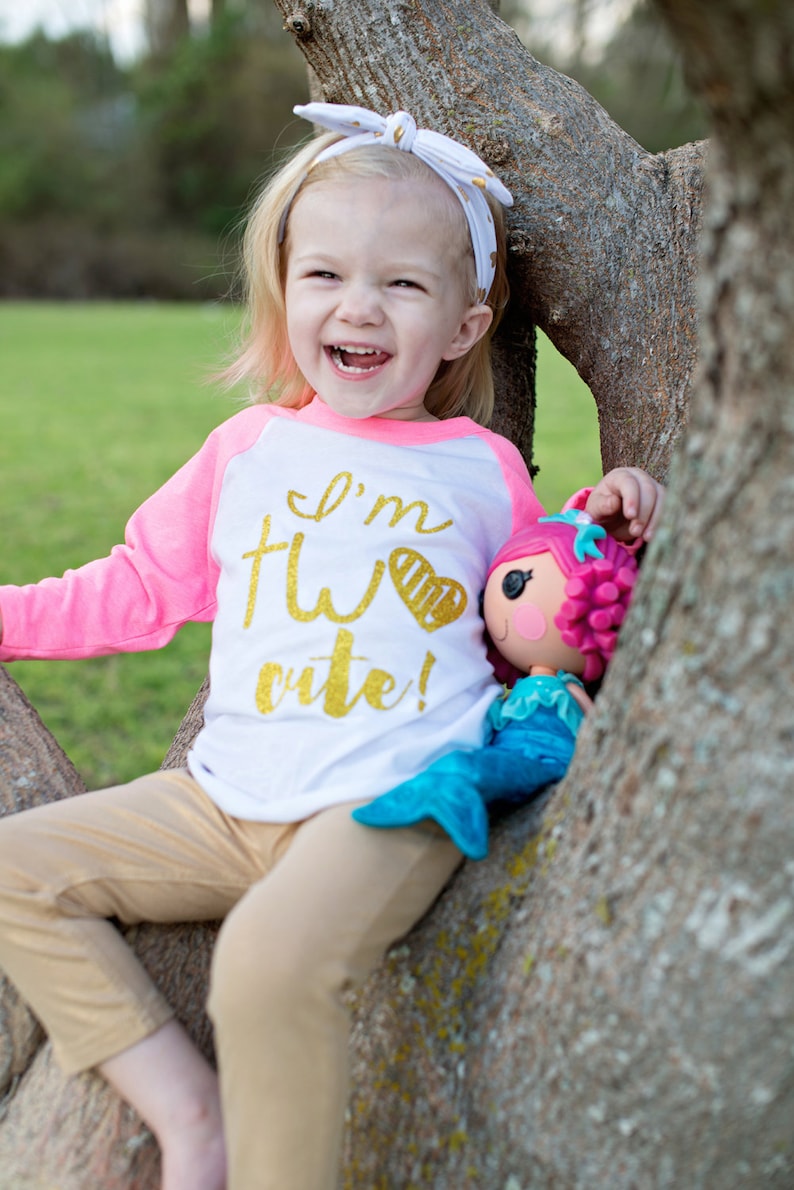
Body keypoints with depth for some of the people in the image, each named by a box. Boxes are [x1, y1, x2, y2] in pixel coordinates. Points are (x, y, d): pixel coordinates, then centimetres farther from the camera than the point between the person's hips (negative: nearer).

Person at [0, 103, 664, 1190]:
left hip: (391, 807, -5)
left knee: (271, 961, -34)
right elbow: (140, 587, 21)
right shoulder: (248, 449, 13)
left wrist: (603, 523, 2)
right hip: (224, 801, 5)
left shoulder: (483, 469, 8)